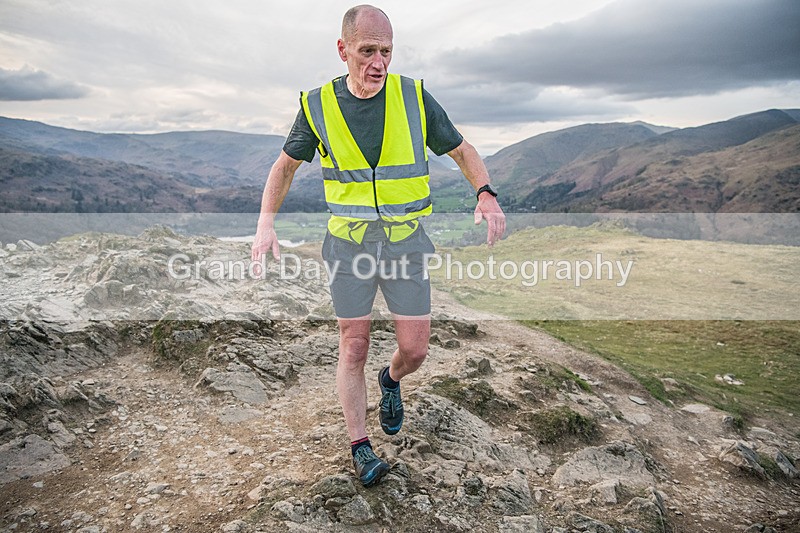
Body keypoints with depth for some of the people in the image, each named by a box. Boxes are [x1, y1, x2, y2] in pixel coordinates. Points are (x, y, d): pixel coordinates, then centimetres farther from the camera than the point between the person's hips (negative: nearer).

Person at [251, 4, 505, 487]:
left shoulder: (414, 97, -6)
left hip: (407, 241, 1)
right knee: (354, 350, 3)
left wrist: (486, 195, -16)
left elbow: (463, 151, 4)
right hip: (349, 243, 0)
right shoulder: (318, 105, -4)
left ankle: (391, 382, 38)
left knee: (415, 349, 1)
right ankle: (361, 448, 19)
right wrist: (266, 224, -4)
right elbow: (286, 164, 9)